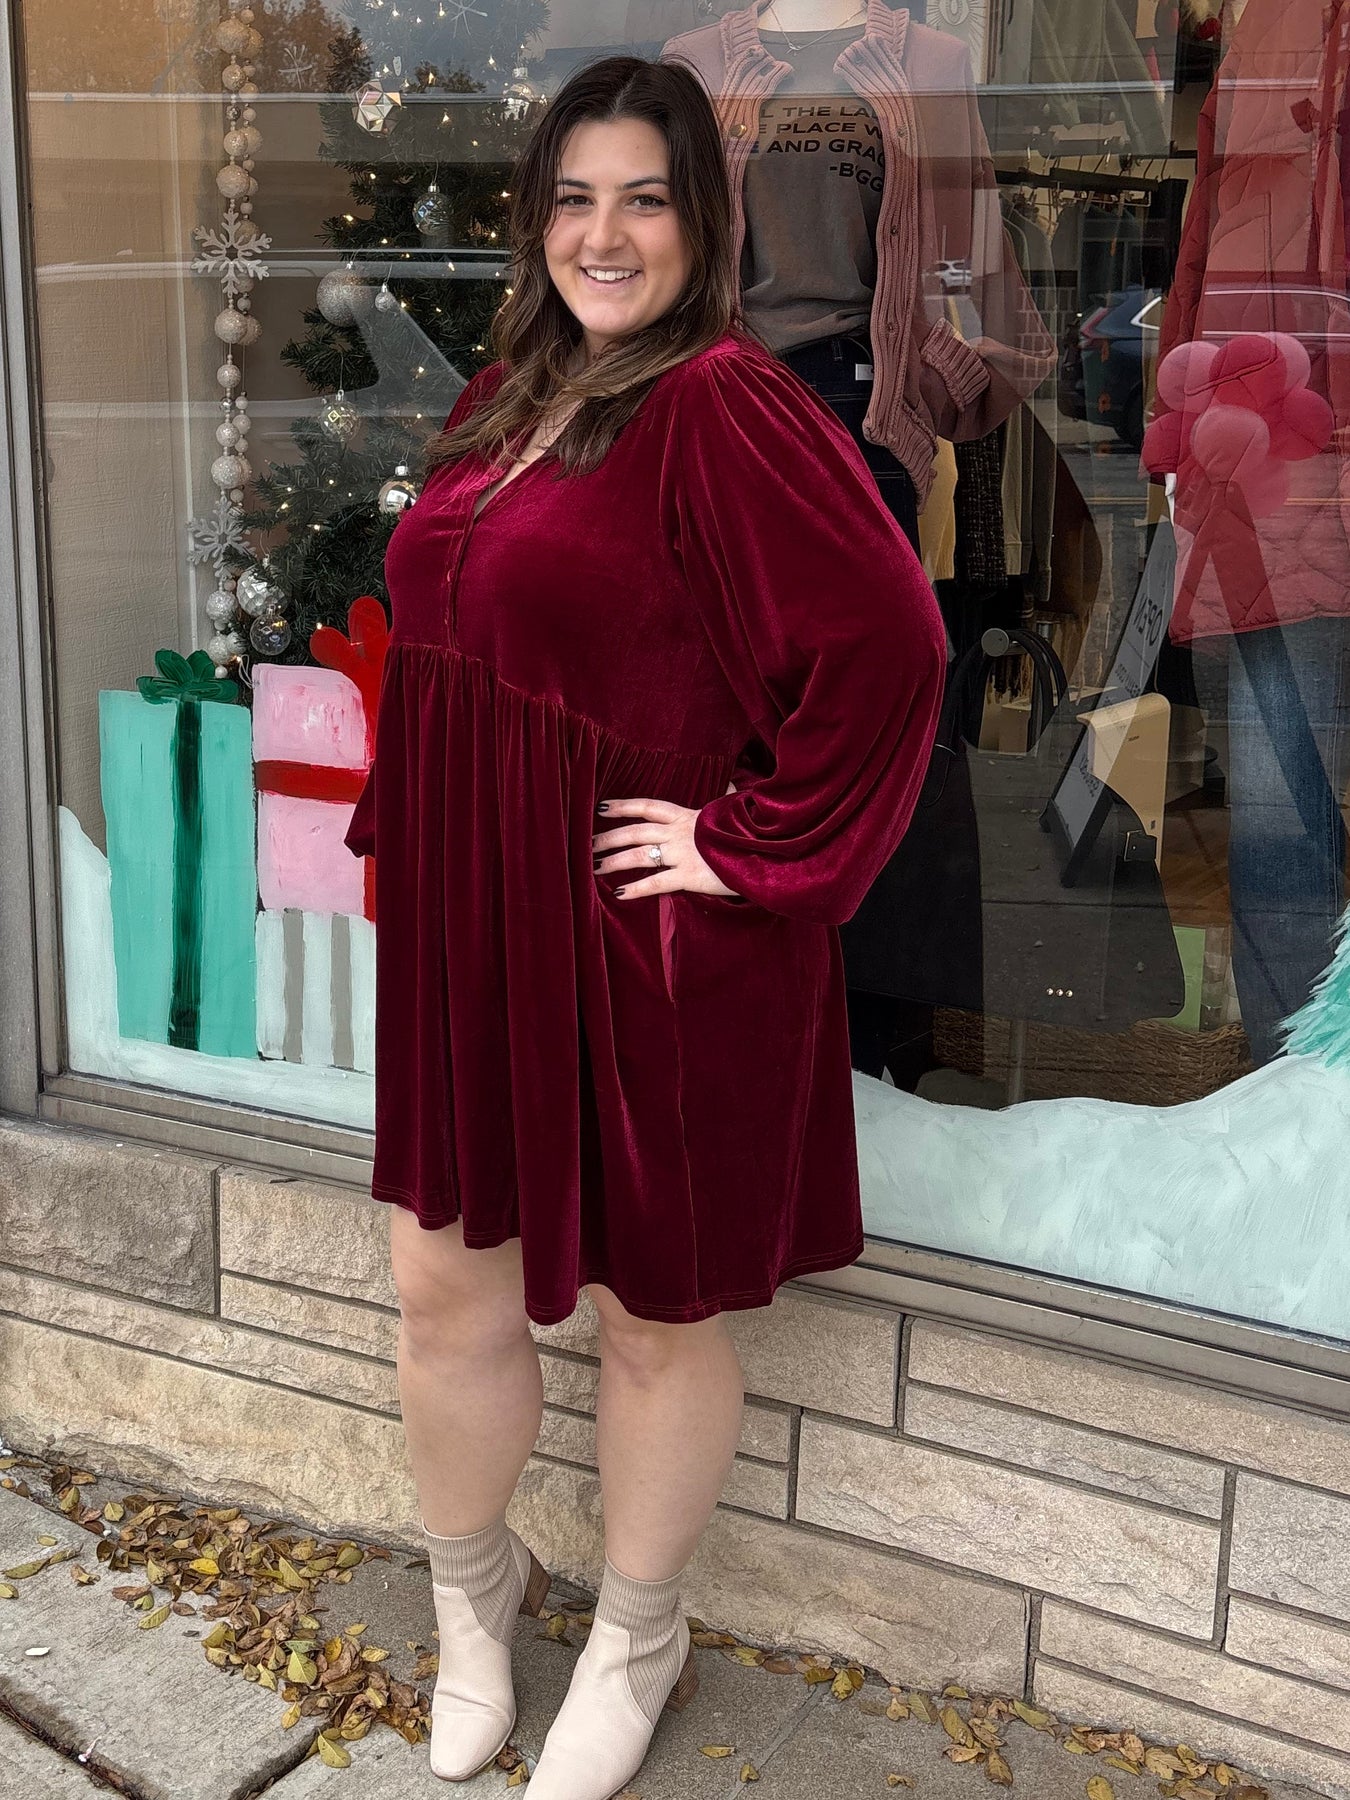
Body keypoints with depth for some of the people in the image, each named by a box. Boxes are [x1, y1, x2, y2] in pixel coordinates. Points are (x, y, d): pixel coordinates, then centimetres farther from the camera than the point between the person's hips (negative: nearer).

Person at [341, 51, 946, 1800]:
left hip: (645, 944, -7)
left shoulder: (724, 406, -15)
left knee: (651, 1312, 12)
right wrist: (413, 853, 13)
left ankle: (635, 1647, 37)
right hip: (469, 931, 7)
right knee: (443, 1288, 15)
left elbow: (885, 642, -22)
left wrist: (753, 843, -18)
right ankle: (472, 1600, 43)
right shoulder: (508, 394, 10)